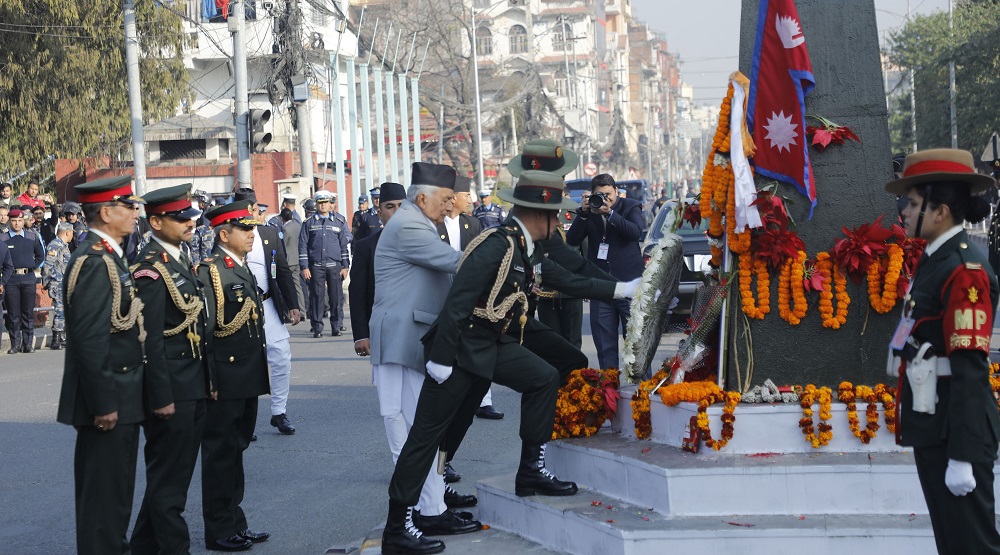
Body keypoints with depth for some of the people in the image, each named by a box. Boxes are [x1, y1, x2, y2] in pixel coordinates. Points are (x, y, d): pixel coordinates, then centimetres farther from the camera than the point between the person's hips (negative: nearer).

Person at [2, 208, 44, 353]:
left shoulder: (32, 237, 9)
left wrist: (32, 268, 8)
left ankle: (28, 343, 8)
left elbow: (41, 256, 17)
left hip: (28, 277, 1)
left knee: (28, 312, 3)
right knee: (13, 313, 0)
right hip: (11, 279, -1)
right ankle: (15, 344, 4)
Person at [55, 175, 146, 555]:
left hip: (118, 398, 10)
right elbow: (89, 339, -24)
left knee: (114, 490, 18)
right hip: (109, 399, -10)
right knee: (106, 492, -3)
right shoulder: (94, 262, -18)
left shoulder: (107, 256, 14)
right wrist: (103, 403, -23)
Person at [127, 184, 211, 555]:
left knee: (177, 472, 18)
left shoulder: (182, 259, 12)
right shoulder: (152, 267, -16)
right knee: (168, 479, 1)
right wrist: (161, 397, -21)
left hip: (193, 388, 10)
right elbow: (151, 339, -20)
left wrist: (206, 381, 16)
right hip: (171, 390, -10)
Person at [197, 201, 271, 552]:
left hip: (247, 379, 9)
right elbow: (203, 329, -18)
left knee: (235, 451, 17)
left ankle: (235, 523, 26)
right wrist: (210, 382, -21)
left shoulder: (243, 269, 15)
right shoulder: (209, 271, -14)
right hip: (224, 382, -9)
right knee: (220, 454, 0)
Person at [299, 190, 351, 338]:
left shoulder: (339, 221, 9)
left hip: (335, 265, 1)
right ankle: (317, 328, 5)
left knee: (336, 297, 1)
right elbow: (303, 245, 5)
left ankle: (337, 327, 10)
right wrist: (304, 267, -2)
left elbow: (345, 245, 10)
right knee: (317, 297, -1)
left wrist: (345, 266, 4)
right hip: (316, 266, -1)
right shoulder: (309, 222, 6)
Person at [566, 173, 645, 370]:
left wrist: (610, 213, -21)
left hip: (628, 281, -3)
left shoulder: (630, 207, 3)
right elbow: (572, 240, 1)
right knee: (604, 340, 5)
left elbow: (635, 232, -15)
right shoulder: (589, 212, 9)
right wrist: (583, 213, -10)